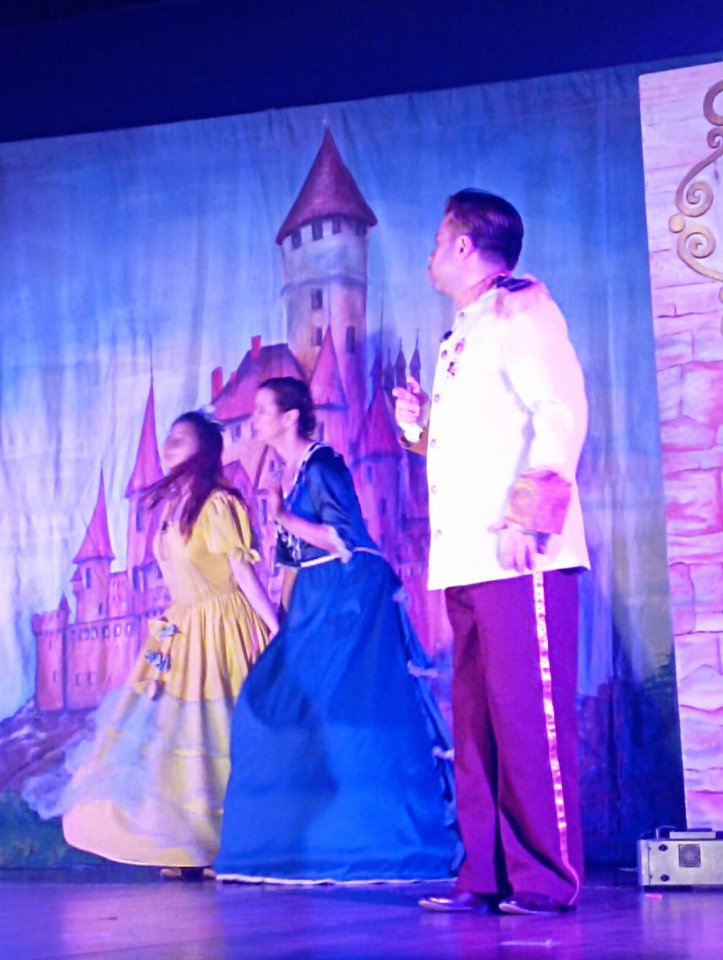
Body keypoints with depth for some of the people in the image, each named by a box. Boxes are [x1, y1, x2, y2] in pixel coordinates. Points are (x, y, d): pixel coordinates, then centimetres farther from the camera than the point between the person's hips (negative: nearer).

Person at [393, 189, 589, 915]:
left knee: (528, 715, -9)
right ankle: (488, 875, 10)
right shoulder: (461, 337, 24)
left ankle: (546, 878, -6)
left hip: (520, 555, -9)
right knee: (476, 719, 7)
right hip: (467, 555, 9)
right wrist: (422, 425, 13)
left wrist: (536, 499, -23)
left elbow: (562, 409, -14)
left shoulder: (521, 311, -1)